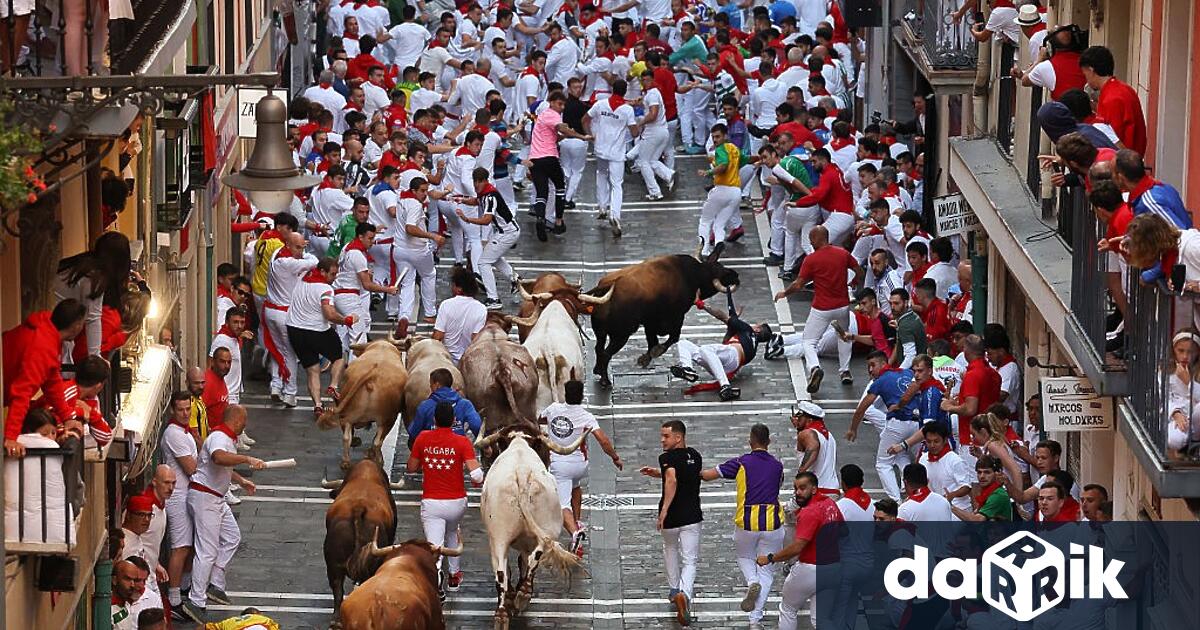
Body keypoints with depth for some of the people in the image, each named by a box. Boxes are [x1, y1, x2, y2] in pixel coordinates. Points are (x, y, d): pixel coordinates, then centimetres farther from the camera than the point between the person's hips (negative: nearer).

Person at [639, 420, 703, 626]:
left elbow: (672, 481, -32)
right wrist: (659, 474, 26)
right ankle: (684, 594, -24)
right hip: (692, 516, 3)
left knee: (670, 549, 27)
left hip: (671, 516, -3)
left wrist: (664, 511, -33)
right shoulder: (695, 456, 7)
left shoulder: (668, 458, -13)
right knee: (690, 561, 2)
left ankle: (675, 590, 37)